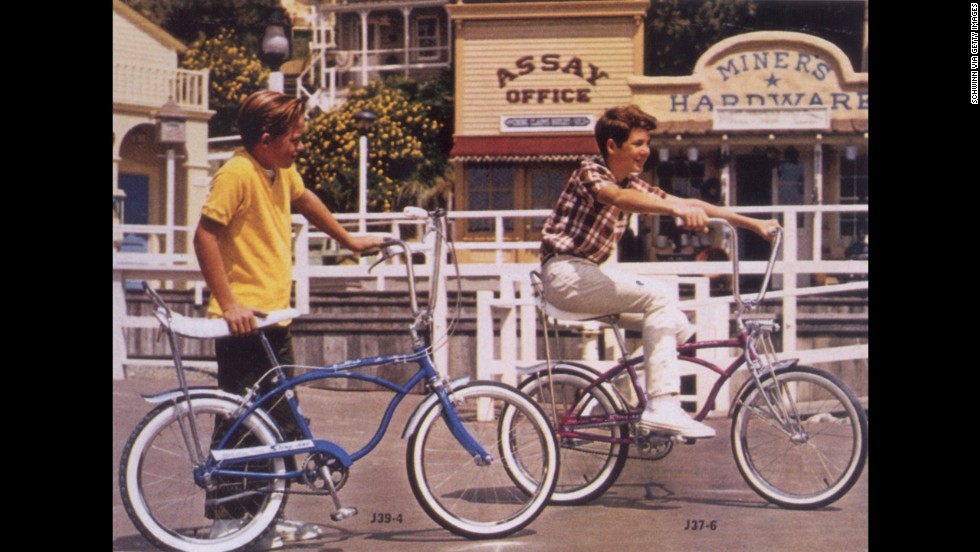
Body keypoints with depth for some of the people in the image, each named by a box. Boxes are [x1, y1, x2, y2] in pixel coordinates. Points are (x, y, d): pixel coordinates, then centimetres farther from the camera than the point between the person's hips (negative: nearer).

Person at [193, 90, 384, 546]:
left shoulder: (282, 169, 10)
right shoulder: (237, 173, -16)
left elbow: (304, 200, 30)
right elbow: (205, 237, -20)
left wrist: (348, 240, 39)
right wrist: (229, 303, -23)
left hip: (275, 320, 9)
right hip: (244, 322, -9)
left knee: (282, 425, 13)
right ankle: (226, 519, 10)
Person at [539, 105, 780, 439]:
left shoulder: (632, 184, 12)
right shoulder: (590, 172, -13)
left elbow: (690, 203, 10)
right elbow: (617, 197, -36)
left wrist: (753, 223, 4)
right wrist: (678, 209, -53)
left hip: (588, 275, 9)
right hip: (565, 273, -9)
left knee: (674, 322, 4)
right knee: (659, 297, -22)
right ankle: (662, 407, -26)